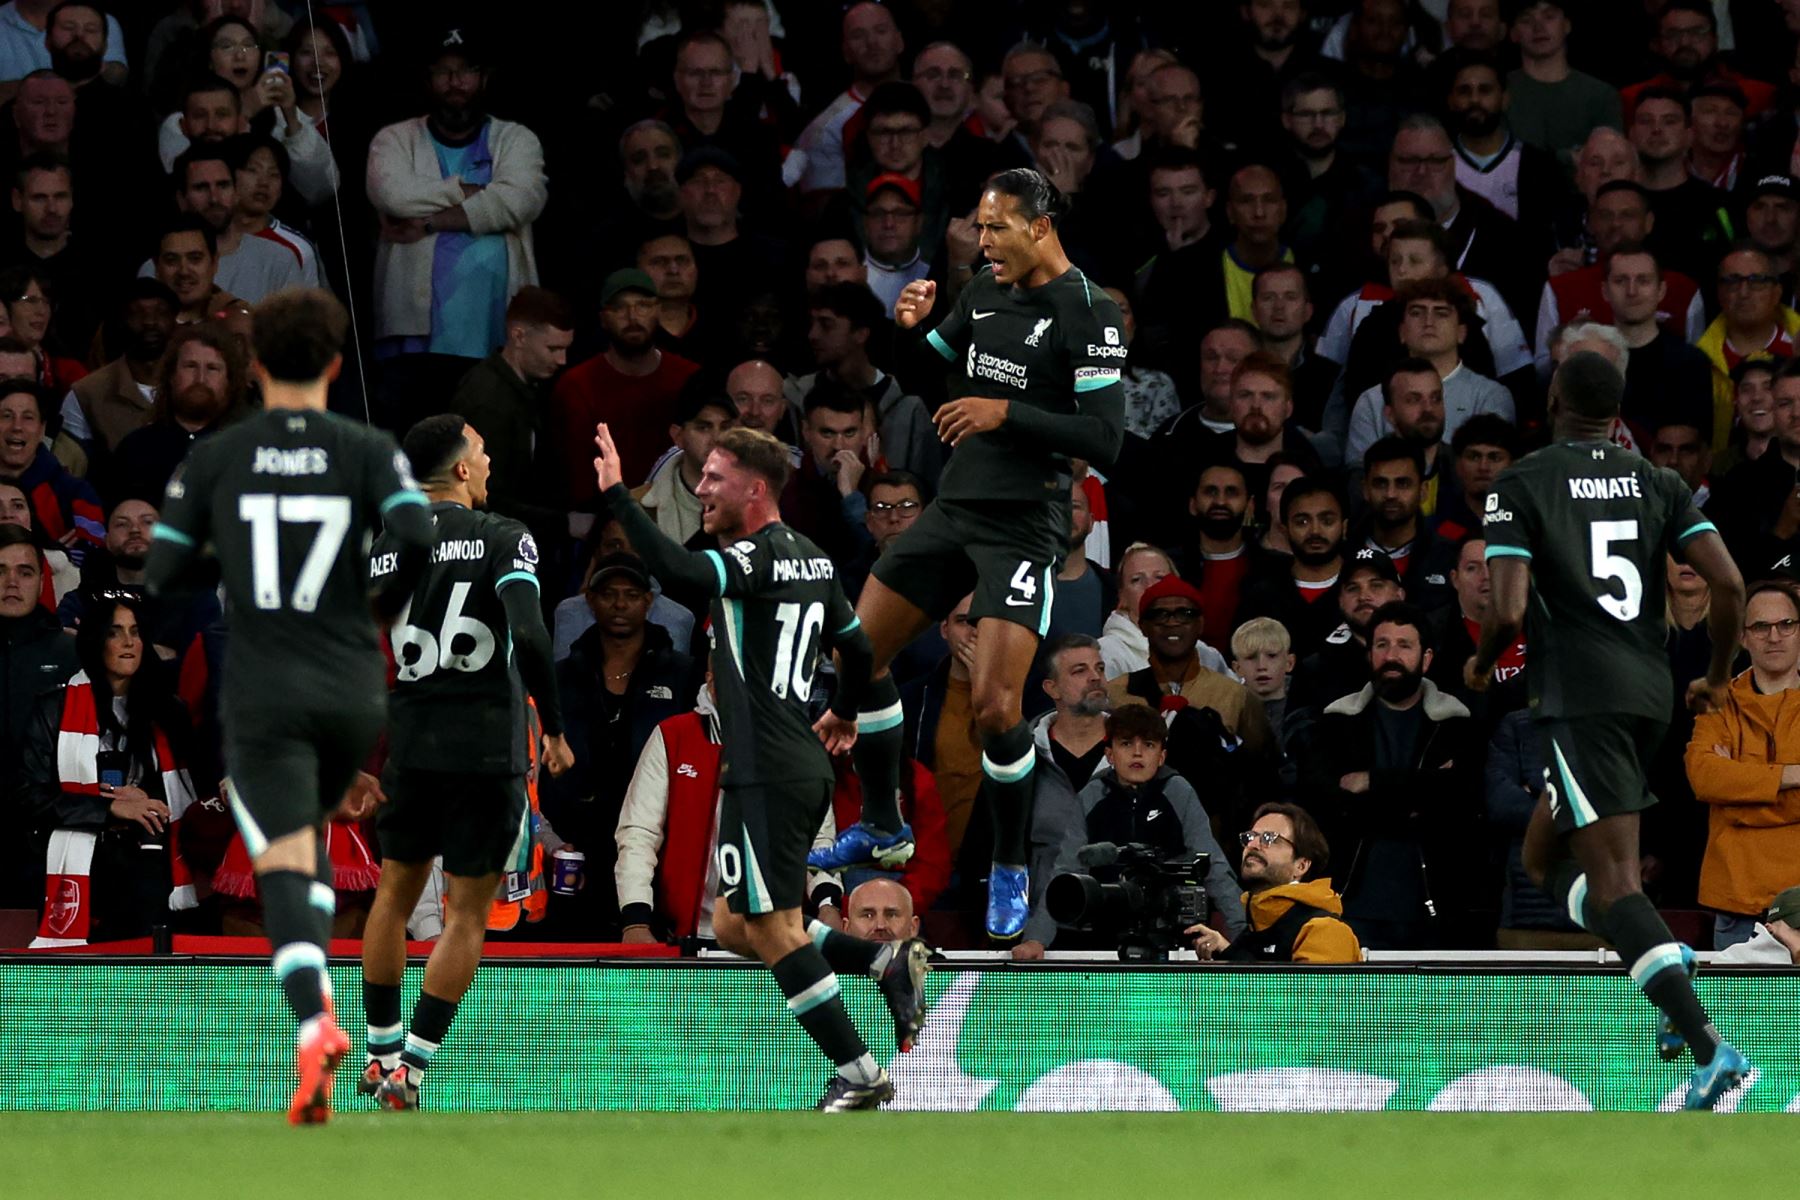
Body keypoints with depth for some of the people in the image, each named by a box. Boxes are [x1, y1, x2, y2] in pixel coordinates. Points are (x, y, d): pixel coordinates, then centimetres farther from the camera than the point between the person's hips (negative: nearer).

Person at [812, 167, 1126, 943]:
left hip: (1024, 524, -8)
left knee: (994, 706, -15)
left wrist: (1007, 414, -20)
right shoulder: (985, 292, 8)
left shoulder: (1088, 312, -14)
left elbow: (1104, 439, -19)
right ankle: (880, 826, 27)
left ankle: (1010, 870, 6)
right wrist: (910, 329, -2)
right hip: (955, 509, 8)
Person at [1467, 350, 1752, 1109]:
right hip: (1650, 690, 6)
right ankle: (1669, 961, 1)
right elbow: (1728, 583, 0)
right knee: (1544, 861, 22)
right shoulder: (1656, 484, 10)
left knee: (1613, 881, -10)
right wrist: (1717, 677, 16)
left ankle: (1712, 1052, -24)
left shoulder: (1519, 486, -3)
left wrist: (1481, 669, 8)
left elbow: (1507, 611, -13)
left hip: (1578, 697, -6)